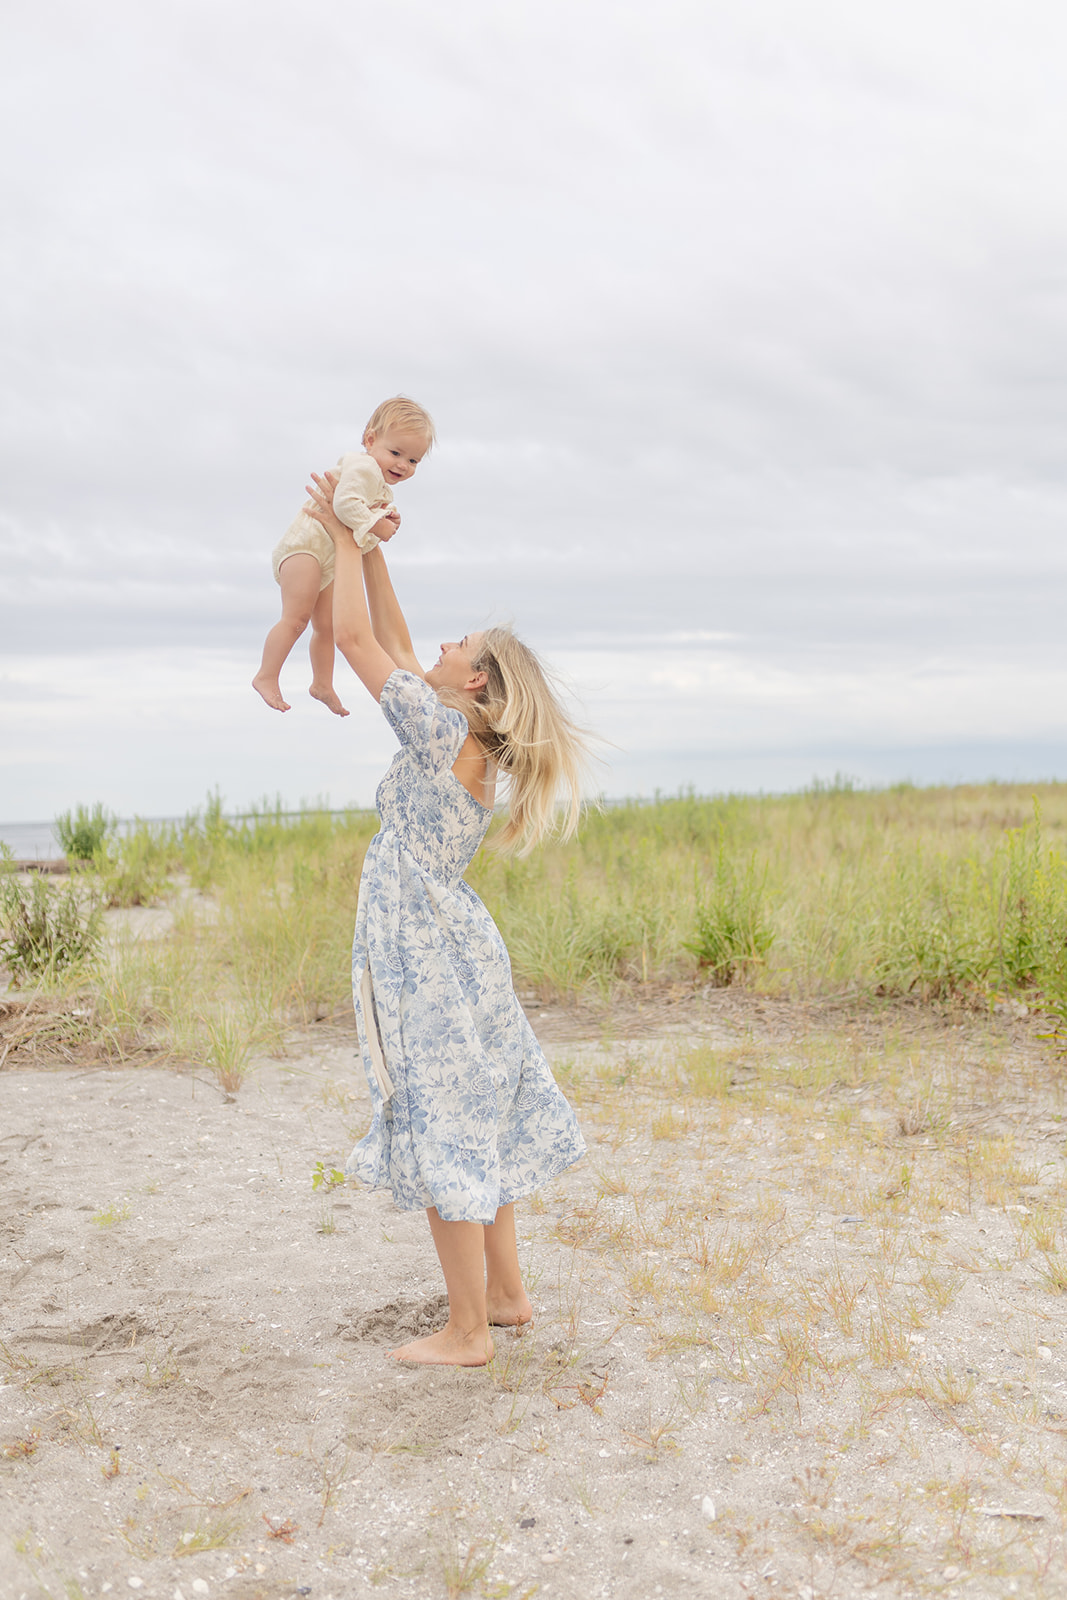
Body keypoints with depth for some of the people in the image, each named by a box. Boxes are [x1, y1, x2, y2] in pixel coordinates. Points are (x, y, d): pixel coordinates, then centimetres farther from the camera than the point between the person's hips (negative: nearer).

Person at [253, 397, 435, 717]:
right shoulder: (363, 467, -19)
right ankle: (266, 677, -12)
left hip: (331, 559, 11)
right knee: (296, 617, -16)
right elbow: (345, 504, -33)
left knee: (327, 625, 15)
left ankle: (322, 684, 27)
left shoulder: (383, 487, 16)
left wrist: (389, 519, 2)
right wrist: (376, 524, -27)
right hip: (305, 545, -11)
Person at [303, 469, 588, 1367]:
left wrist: (346, 539, -2)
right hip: (457, 949, 9)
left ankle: (469, 1333, 8)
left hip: (424, 957, -9)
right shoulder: (469, 742, 7)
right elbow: (394, 644, 16)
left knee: (442, 1137, -2)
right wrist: (369, 549, 16)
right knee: (476, 1126, 17)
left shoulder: (440, 731, -16)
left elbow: (356, 639, -13)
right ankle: (508, 1294, 29)